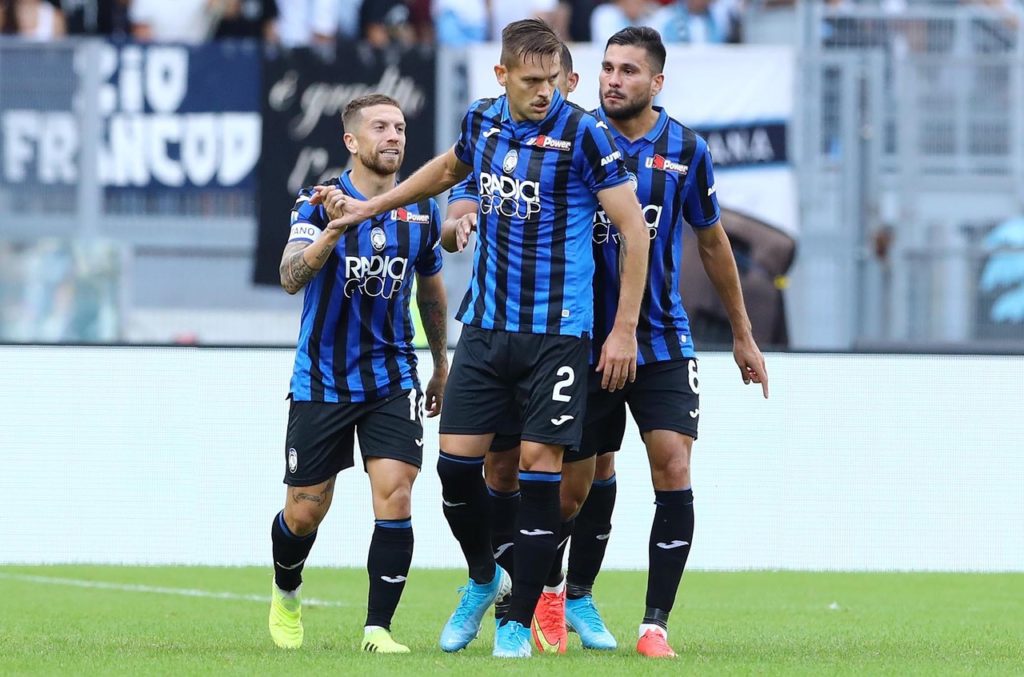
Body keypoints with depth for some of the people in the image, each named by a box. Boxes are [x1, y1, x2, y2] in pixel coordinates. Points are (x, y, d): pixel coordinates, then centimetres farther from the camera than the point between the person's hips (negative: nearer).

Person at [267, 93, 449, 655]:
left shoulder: (421, 212, 3)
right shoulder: (320, 203, -9)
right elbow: (291, 278, -24)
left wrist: (441, 366, 27)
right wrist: (332, 231, -41)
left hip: (392, 379, 2)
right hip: (321, 381, -2)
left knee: (394, 497, -15)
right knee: (305, 511, 6)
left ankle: (377, 629, -10)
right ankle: (286, 593, 37)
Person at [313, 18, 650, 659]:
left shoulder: (583, 133, -12)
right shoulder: (482, 121, 5)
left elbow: (634, 228, -10)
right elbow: (448, 169, 29)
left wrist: (625, 329, -13)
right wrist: (365, 208, 30)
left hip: (557, 329, -5)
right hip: (486, 323, 5)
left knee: (539, 465, -6)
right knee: (457, 459, 0)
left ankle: (518, 623, 4)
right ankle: (483, 579, 26)